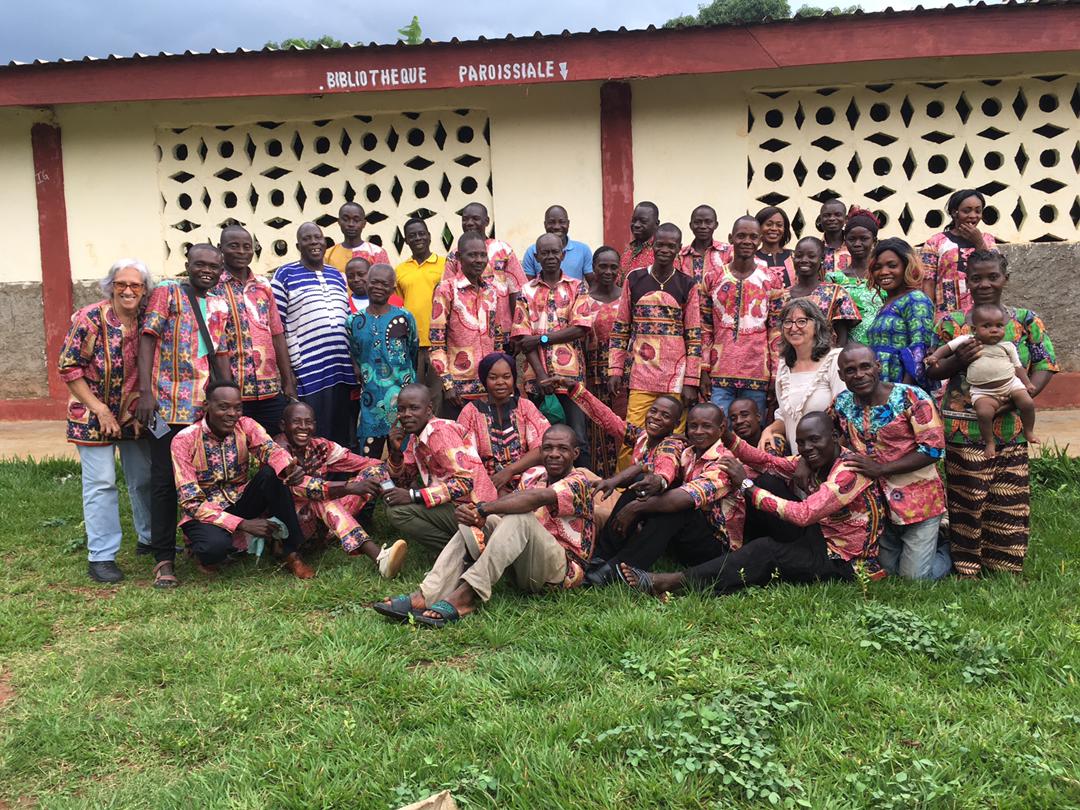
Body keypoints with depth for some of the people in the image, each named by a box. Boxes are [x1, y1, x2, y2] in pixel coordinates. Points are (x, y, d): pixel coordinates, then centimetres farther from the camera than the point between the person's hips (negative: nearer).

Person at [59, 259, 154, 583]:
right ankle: (101, 557, 4)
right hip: (94, 415, -4)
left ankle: (149, 538, 30)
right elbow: (68, 367, -13)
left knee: (144, 478, 11)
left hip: (134, 416, 4)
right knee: (101, 482, -4)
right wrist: (100, 409, -15)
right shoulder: (90, 319, -15)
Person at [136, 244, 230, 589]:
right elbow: (148, 340, -5)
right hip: (168, 404, -5)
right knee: (165, 480, 0)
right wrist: (145, 391, -14)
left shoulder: (219, 306, 16)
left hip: (206, 405, 5)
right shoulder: (167, 293, 1)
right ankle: (163, 557, 7)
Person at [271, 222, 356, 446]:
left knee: (342, 439, 10)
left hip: (342, 370, 5)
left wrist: (354, 364, 14)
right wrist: (289, 370, -9)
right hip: (307, 372, -5)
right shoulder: (285, 275, 1)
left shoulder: (337, 276, 17)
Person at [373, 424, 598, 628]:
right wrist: (474, 513, -25)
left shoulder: (580, 480, -8)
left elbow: (538, 498, -28)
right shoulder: (533, 475, 14)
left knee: (519, 518, -30)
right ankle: (425, 596, -30)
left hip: (564, 569, -6)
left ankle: (463, 596, -40)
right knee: (475, 525, -13)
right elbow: (507, 503, -3)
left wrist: (483, 508, -31)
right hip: (524, 567, 6)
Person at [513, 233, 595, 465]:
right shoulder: (526, 291, 10)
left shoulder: (577, 287, 8)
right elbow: (522, 337, 1)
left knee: (578, 437, -3)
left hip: (570, 371, -1)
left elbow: (581, 328, -4)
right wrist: (541, 375, -9)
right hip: (537, 372, 1)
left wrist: (542, 338, -9)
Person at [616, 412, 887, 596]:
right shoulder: (816, 461, 5)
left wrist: (746, 484, -25)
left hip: (845, 563, -9)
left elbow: (804, 515, -29)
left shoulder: (849, 470, -21)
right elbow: (768, 462, -1)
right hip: (822, 540, 9)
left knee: (765, 552, -27)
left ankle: (672, 582, -25)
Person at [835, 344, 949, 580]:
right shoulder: (843, 404, -2)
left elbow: (933, 448, -19)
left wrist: (881, 469, -23)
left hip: (918, 499, -5)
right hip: (875, 502, 5)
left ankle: (947, 551, 30)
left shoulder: (910, 398, -17)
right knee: (886, 570, 15)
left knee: (915, 576, -1)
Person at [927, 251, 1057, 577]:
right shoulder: (952, 323, 2)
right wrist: (957, 361, -15)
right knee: (967, 500, 3)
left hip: (1012, 428, 2)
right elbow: (931, 369, 6)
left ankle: (1006, 567, 22)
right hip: (964, 428, -1)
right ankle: (967, 568, 15)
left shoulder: (1026, 320, 5)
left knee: (1010, 500, 7)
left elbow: (1045, 365, 4)